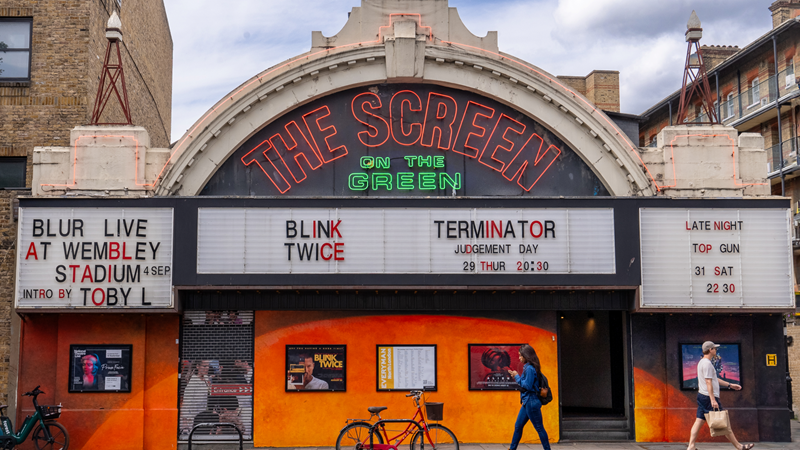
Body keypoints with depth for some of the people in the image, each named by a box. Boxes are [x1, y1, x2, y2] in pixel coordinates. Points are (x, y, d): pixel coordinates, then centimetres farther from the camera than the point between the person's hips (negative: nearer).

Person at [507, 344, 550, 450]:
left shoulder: (530, 368, -18)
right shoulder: (528, 367, 11)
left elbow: (527, 386, -20)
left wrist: (517, 377, -12)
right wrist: (516, 376, 8)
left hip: (531, 402, -10)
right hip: (527, 402, 10)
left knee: (539, 428, -1)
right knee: (518, 426, 15)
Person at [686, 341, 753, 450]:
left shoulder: (702, 362, 19)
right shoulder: (707, 363, -14)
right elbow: (708, 382, -20)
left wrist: (730, 385, 29)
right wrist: (713, 400, -24)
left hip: (701, 396, 10)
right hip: (708, 397, -10)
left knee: (699, 421, 4)